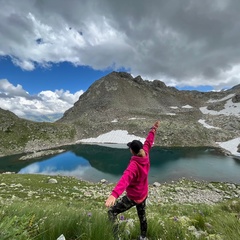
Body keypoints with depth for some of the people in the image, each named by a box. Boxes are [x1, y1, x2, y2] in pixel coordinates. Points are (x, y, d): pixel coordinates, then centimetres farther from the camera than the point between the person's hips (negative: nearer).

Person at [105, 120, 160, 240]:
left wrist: (114, 194, -66)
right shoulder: (145, 156, -15)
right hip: (143, 194, 8)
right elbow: (148, 142, 0)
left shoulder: (134, 165, -35)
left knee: (111, 212, 5)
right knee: (142, 215, 30)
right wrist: (153, 129, 14)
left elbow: (125, 179, -53)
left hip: (133, 197, -7)